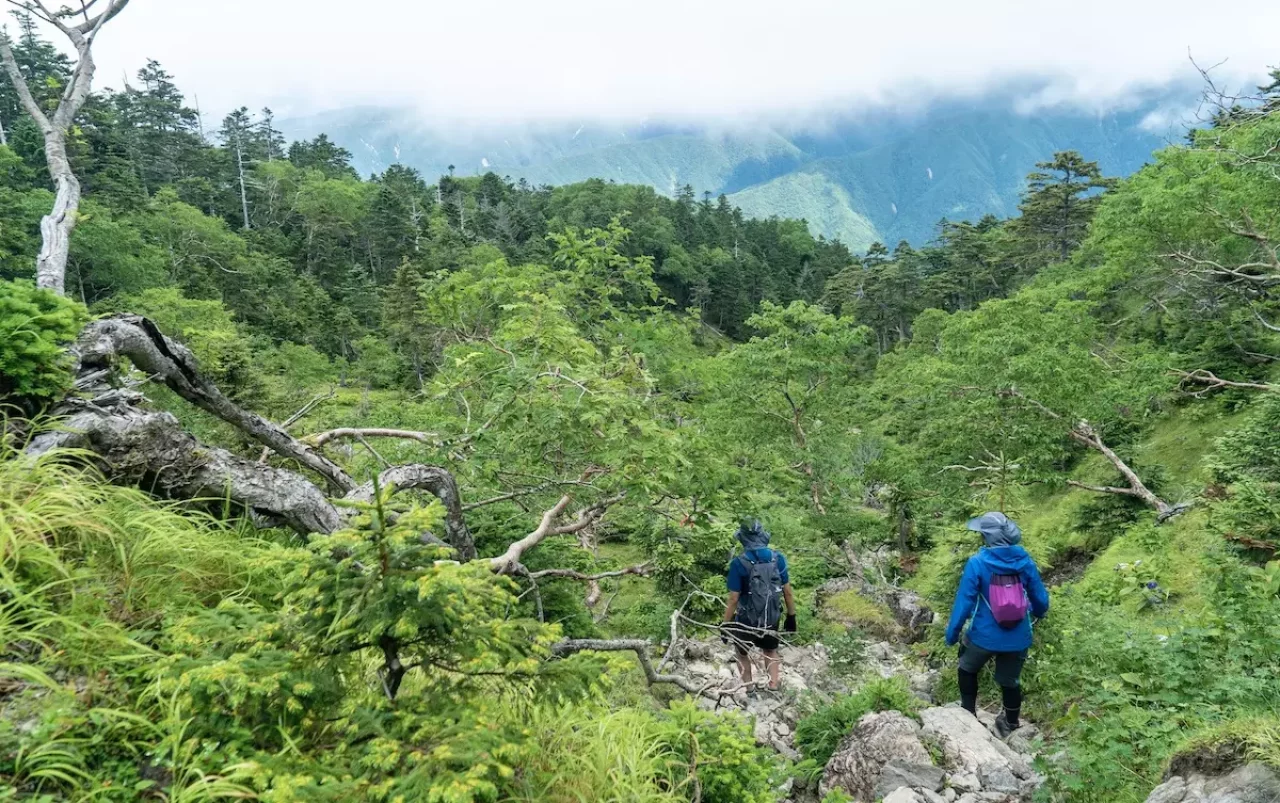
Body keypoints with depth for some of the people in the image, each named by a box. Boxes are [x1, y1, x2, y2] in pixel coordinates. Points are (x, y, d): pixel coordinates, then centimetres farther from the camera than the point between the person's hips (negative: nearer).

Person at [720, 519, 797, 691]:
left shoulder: (739, 563, -20)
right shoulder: (777, 559, -9)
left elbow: (733, 599, -17)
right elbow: (787, 591, -2)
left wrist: (725, 624, -7)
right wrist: (791, 616, 11)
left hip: (746, 620, -3)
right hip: (772, 619, 3)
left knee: (741, 652, 24)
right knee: (771, 652, 28)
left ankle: (748, 690, 30)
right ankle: (774, 688, 22)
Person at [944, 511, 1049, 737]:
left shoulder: (977, 563, -19)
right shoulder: (1025, 561, -8)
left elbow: (964, 601, -16)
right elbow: (1040, 598, 3)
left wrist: (952, 633, -3)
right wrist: (1039, 613, 27)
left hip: (984, 636, -3)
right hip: (1017, 638, 3)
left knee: (968, 669, 26)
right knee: (1010, 681, 23)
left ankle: (968, 713, 35)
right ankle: (1011, 725, 40)